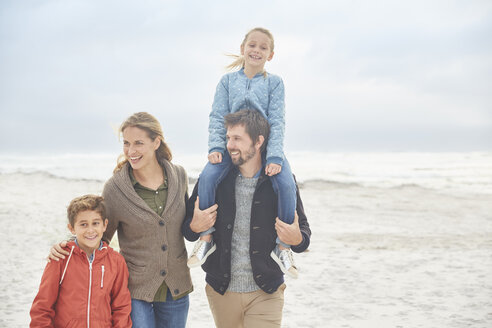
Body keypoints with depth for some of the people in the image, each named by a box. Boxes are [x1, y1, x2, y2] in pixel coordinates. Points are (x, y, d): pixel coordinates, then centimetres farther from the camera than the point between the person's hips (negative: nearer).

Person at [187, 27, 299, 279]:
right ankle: (206, 236, -12)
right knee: (207, 177, -28)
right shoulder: (228, 80, 11)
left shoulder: (274, 83, 7)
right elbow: (217, 117, 6)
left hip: (265, 144, -1)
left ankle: (283, 245, -12)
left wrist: (274, 157, -15)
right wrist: (216, 146, -11)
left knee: (286, 184, -28)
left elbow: (277, 122, -2)